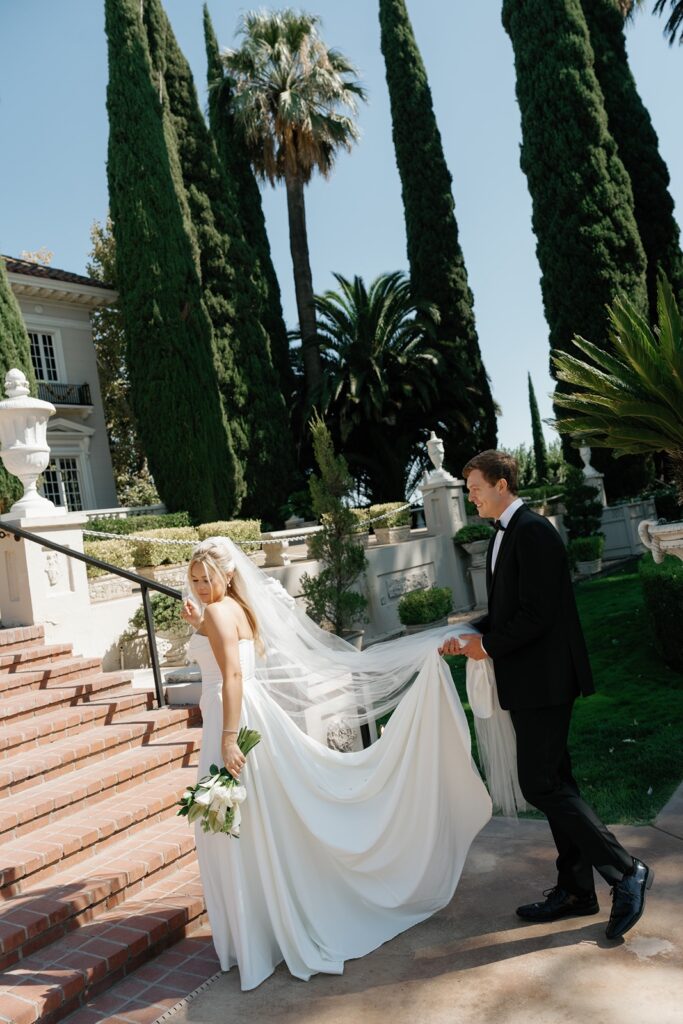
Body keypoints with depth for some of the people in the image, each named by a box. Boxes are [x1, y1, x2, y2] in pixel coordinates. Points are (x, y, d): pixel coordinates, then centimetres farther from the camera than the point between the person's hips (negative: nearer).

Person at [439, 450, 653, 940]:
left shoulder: (533, 531, -17)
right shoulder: (504, 534, 14)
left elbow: (537, 614, -23)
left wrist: (488, 645, -13)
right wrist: (472, 634, 4)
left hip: (544, 680, -10)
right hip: (529, 682, 10)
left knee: (541, 783, -7)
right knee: (553, 781, 14)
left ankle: (625, 871, 6)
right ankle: (575, 889, 25)